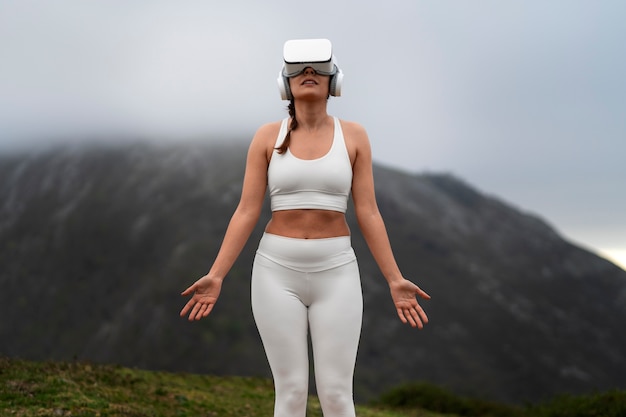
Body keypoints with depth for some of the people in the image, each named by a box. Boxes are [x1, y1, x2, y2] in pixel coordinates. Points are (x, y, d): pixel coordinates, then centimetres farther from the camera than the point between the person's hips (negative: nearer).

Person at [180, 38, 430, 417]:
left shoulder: (353, 135, 2)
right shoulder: (268, 136, 2)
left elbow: (368, 213, 0)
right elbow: (247, 213, 0)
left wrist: (395, 280, -6)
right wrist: (216, 276, -8)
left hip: (335, 274, 0)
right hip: (278, 272, 0)